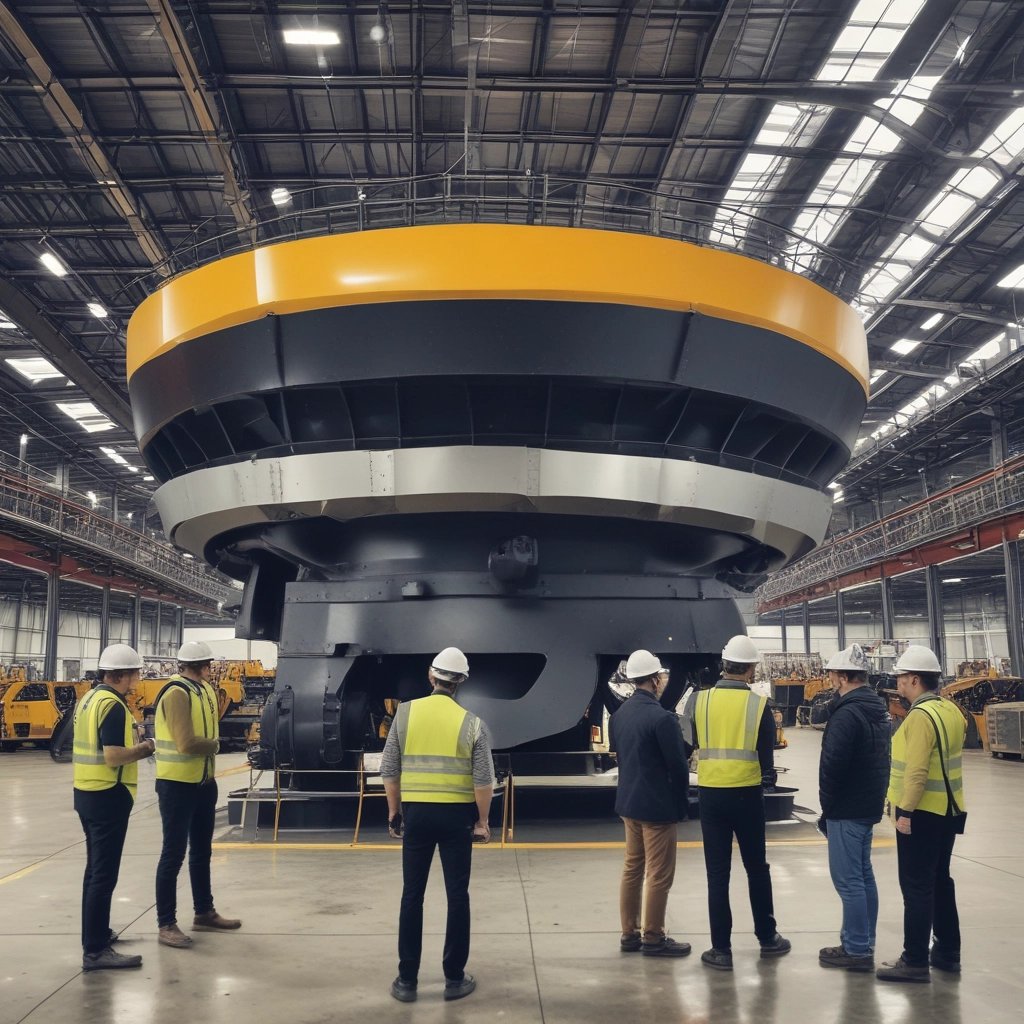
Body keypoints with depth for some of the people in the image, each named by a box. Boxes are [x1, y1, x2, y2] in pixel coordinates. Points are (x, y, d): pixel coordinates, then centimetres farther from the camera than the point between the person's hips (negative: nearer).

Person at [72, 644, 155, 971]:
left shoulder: (88, 699, 10)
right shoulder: (113, 705, -19)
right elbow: (114, 757, -25)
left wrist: (132, 748, 10)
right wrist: (142, 749, -9)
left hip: (86, 793, 10)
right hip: (108, 797, -10)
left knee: (95, 868, 20)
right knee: (104, 874, -5)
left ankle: (96, 932, 33)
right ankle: (95, 951, -1)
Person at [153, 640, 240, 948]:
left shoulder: (205, 690, 7)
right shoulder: (176, 693, -21)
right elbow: (187, 743, -27)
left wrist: (209, 744, -9)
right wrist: (214, 745, -9)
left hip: (204, 783, 9)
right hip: (177, 785, -9)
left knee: (201, 851, 19)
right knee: (174, 854, 0)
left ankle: (204, 913, 33)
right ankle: (166, 925, 11)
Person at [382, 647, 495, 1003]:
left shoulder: (405, 712, -2)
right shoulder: (471, 722, -5)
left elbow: (389, 769, 0)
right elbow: (484, 780, -7)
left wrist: (394, 812, 11)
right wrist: (483, 821, 4)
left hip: (416, 813, 1)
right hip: (456, 815, -1)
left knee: (412, 895, 9)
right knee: (457, 896, 9)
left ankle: (407, 980, 15)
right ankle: (454, 978, 15)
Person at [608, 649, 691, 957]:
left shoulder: (619, 715, 3)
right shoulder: (662, 717, -20)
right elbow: (678, 766, -16)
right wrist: (680, 802, -1)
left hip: (628, 802, 8)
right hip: (658, 805, -8)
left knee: (632, 868, 16)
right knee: (659, 875, 3)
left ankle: (629, 934, 23)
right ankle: (653, 939, 12)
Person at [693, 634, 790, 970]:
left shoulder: (700, 701, -4)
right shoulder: (758, 704, -7)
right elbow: (767, 753, 0)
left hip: (711, 793, 1)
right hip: (746, 794, 0)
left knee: (717, 873, 6)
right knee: (757, 868, 16)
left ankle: (721, 949, 9)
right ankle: (767, 938, 29)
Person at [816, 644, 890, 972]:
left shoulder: (847, 714, -20)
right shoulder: (877, 709, 10)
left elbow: (832, 766, -21)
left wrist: (827, 806, -9)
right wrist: (875, 796, 17)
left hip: (847, 809, -10)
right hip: (869, 805, 10)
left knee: (848, 880, -3)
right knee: (862, 875, 17)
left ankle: (857, 950, 1)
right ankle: (863, 941, 25)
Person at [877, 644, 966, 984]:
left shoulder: (921, 715, -20)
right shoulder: (950, 710, 9)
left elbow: (917, 770, -24)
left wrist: (905, 811, -19)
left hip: (922, 814, -9)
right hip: (947, 810, 9)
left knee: (917, 887, -2)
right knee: (939, 880, 18)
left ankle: (916, 961, 3)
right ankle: (947, 952, 26)